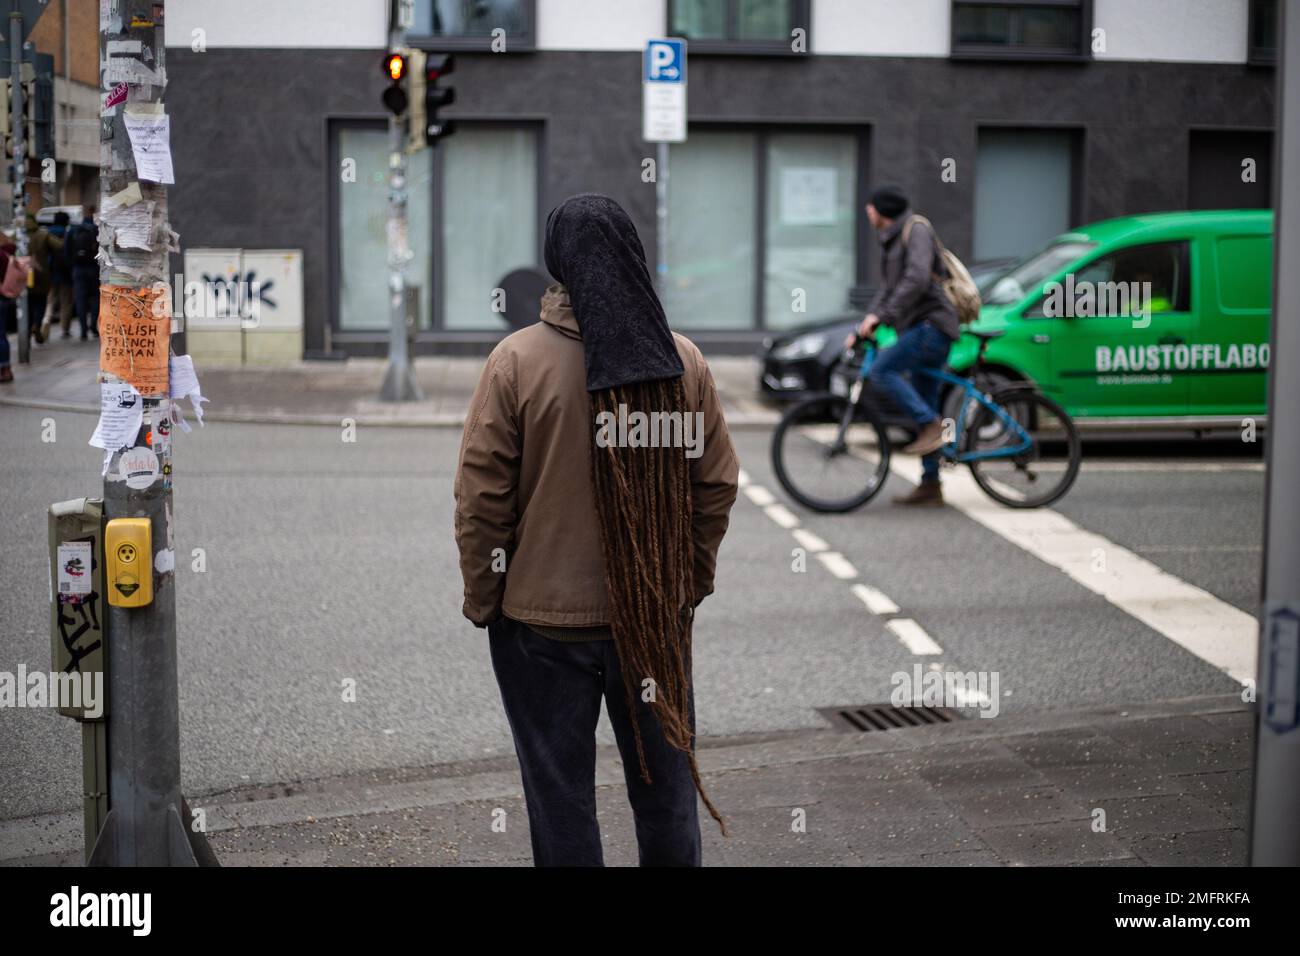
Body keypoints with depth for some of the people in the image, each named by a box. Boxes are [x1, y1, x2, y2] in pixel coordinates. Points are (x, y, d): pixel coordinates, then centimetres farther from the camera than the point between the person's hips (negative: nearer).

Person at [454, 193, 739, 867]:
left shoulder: (517, 360, -12)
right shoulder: (683, 361, -3)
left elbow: (481, 497, -11)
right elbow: (717, 484, 3)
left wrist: (482, 599, 1)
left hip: (544, 617, -3)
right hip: (659, 613, 3)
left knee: (561, 793, 9)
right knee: (666, 782, 16)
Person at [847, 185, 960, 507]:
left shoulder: (917, 231, -7)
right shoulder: (890, 242, 22)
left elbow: (917, 279, -22)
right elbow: (887, 291, 25)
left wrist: (881, 315, -25)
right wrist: (862, 330, 15)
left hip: (932, 324, -10)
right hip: (920, 329, 10)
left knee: (882, 370, -23)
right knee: (923, 410, 8)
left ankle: (931, 425, -20)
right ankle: (930, 486, 10)